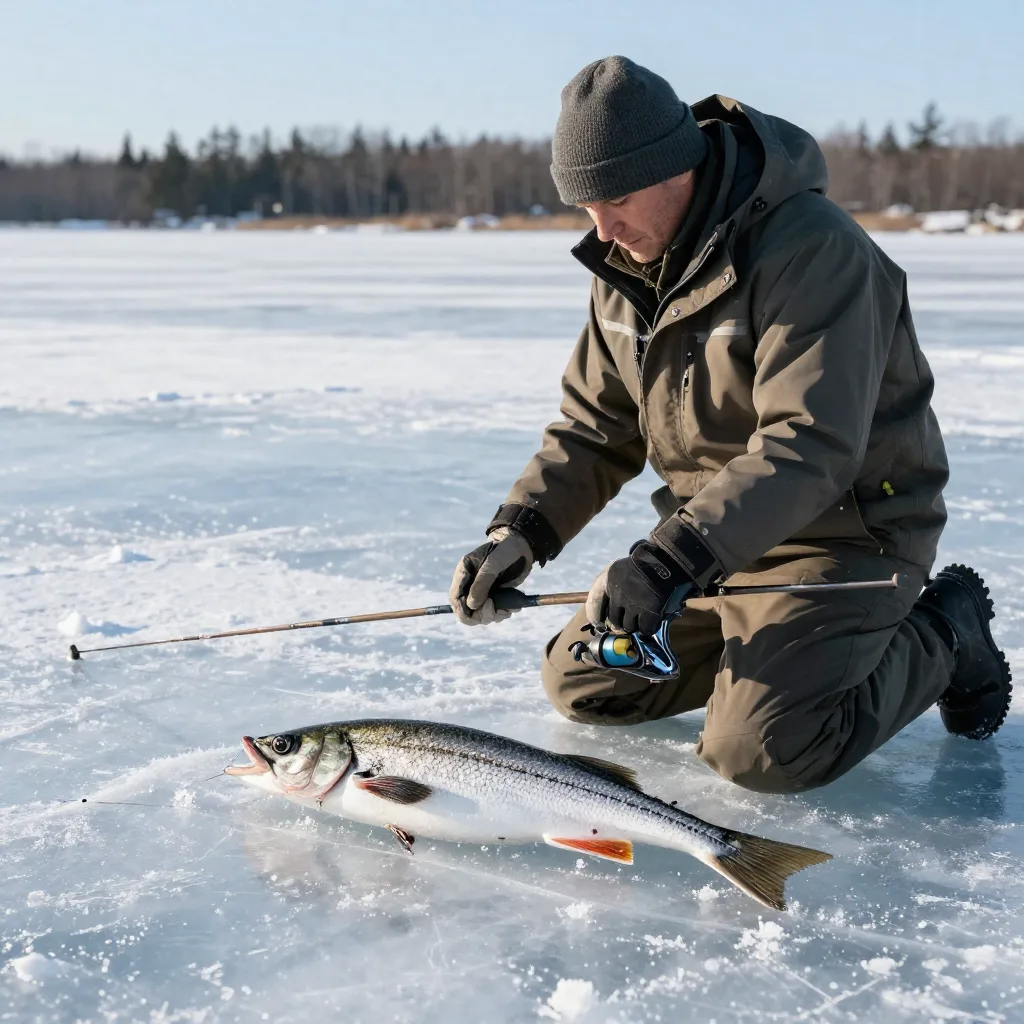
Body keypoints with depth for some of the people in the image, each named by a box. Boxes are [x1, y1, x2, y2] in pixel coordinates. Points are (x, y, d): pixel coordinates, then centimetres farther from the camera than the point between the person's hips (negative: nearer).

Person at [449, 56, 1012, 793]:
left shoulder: (812, 250, -25)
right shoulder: (627, 263, 1)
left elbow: (808, 448, -34)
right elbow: (596, 424, 6)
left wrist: (673, 560, -42)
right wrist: (520, 532, -10)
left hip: (840, 536, -8)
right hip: (712, 535, 8)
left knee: (761, 752, -23)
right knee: (581, 685, 8)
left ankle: (941, 635, 4)